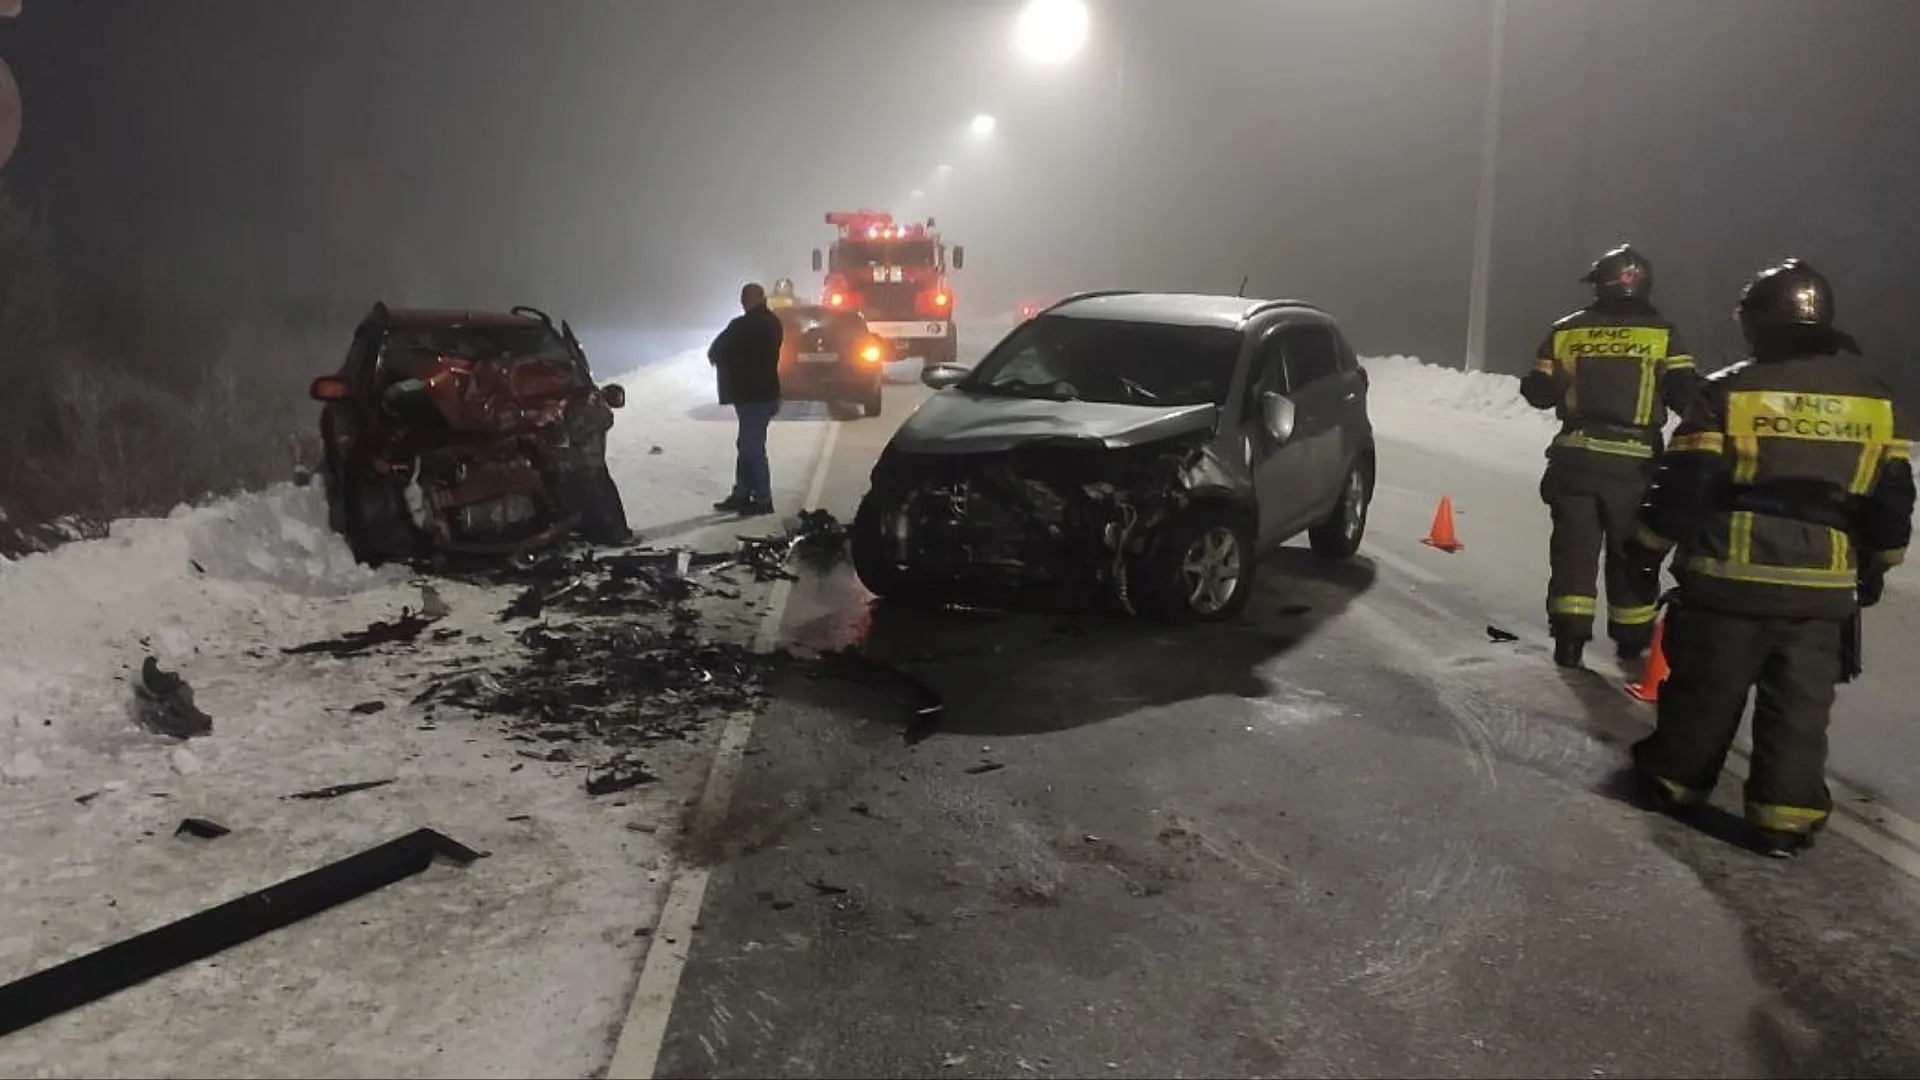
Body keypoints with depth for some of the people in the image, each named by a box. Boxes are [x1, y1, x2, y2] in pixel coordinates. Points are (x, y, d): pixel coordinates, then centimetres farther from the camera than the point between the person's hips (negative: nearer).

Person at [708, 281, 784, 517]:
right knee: (748, 445, 17)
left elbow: (715, 352, -10)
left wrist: (718, 357, 14)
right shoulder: (773, 322, 8)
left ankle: (763, 499, 1)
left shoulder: (743, 325, -19)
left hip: (751, 395, -9)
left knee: (752, 447, -3)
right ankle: (741, 494, 23)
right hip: (766, 392, 9)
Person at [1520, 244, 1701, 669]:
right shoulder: (1662, 334, -3)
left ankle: (1569, 638, 1)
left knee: (1574, 547, 7)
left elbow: (1538, 391, 3)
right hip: (1634, 463, -1)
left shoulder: (1566, 332, 1)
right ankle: (1633, 640, 23)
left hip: (1575, 458, 1)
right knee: (1632, 552, 13)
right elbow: (1687, 396, -7)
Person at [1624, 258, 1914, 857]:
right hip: (1823, 585, 3)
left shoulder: (1729, 391, -8)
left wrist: (1648, 544, 6)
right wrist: (1878, 561, 23)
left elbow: (1684, 482, -7)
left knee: (1706, 687, 11)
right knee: (1799, 705, 9)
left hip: (1731, 575, -2)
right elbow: (1892, 497, 10)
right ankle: (1787, 813, 9)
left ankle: (1675, 776, 22)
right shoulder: (1873, 397, 5)